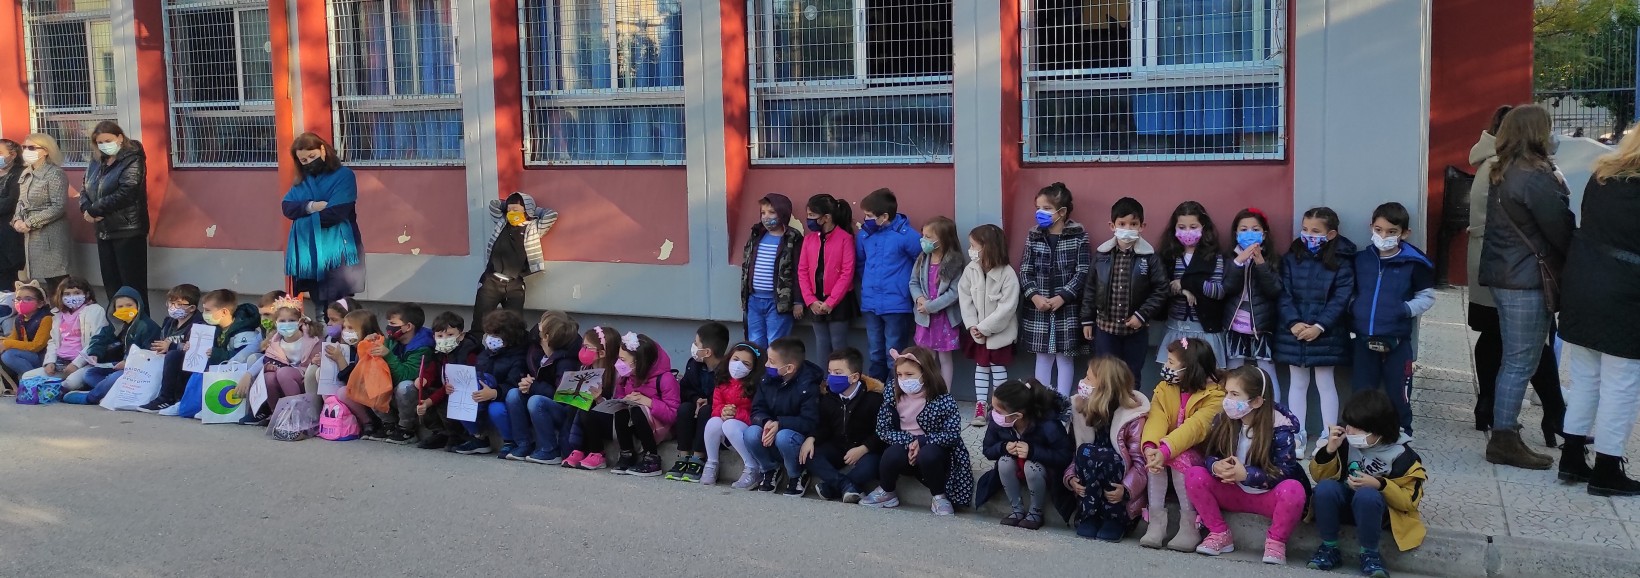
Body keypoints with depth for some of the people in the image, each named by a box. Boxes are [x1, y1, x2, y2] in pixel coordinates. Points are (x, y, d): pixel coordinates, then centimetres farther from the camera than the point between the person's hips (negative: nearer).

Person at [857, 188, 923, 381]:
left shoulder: (905, 235, -14)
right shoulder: (864, 234, 2)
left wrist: (905, 285, -1)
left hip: (896, 305, -5)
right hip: (870, 305, 5)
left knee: (894, 358, 2)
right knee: (875, 355, 16)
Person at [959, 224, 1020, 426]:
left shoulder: (1007, 273, -19)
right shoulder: (970, 270, -5)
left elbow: (1007, 307, -21)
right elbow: (965, 298, -3)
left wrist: (985, 327, -20)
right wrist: (972, 325, -13)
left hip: (999, 331, -4)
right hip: (977, 330, 4)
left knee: (998, 368, 5)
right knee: (980, 367, 11)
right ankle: (980, 408, 17)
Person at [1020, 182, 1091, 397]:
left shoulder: (1079, 236, -4)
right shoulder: (1033, 237, 6)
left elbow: (1083, 272, -9)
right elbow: (1025, 271, 3)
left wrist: (1061, 297, -17)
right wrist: (1034, 296, -13)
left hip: (1068, 309, -3)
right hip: (1038, 309, 3)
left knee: (1064, 358, 4)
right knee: (1043, 357, 10)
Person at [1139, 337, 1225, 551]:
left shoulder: (1215, 395, -13)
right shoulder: (1164, 389, 3)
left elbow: (1194, 427, -29)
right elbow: (1156, 419, -15)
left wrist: (1165, 451, -43)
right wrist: (1150, 446, -37)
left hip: (1198, 454, -4)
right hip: (1168, 449, 4)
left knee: (1178, 458, -34)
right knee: (1154, 456, -29)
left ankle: (1189, 524, -27)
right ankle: (1156, 520, -27)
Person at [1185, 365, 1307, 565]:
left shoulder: (1280, 428, -20)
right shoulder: (1223, 421, -7)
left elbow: (1284, 472, -21)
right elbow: (1209, 456, -3)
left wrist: (1246, 474, -33)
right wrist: (1216, 466, -28)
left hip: (1268, 496, -4)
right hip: (1234, 492, 4)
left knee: (1293, 489, -37)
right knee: (1195, 475, -19)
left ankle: (1275, 542, -12)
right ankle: (1220, 534, -7)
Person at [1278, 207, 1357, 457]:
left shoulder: (1341, 263, -5)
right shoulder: (1291, 258, 2)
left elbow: (1341, 300, -10)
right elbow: (1284, 295, -2)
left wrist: (1319, 326, -19)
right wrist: (1293, 323, -16)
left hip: (1326, 334, -3)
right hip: (1294, 331, 3)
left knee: (1326, 384, 5)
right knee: (1297, 383, 11)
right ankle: (1298, 434, 21)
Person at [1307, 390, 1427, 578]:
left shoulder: (1401, 454, -14)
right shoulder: (1345, 440, -10)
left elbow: (1409, 501, -10)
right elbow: (1319, 477, -4)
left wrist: (1379, 485, -27)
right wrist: (1329, 450, -22)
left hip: (1378, 507, -2)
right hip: (1345, 501, 2)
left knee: (1367, 494, -38)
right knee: (1325, 487, -32)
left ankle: (1370, 553, -19)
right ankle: (1329, 548, -17)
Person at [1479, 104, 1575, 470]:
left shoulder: (1502, 174, 12)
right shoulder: (1535, 177, -16)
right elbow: (1562, 230, -12)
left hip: (1503, 276, 9)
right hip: (1528, 280, -9)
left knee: (1514, 359, 15)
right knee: (1520, 362, -4)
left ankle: (1504, 428, 22)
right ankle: (1504, 441, 0)